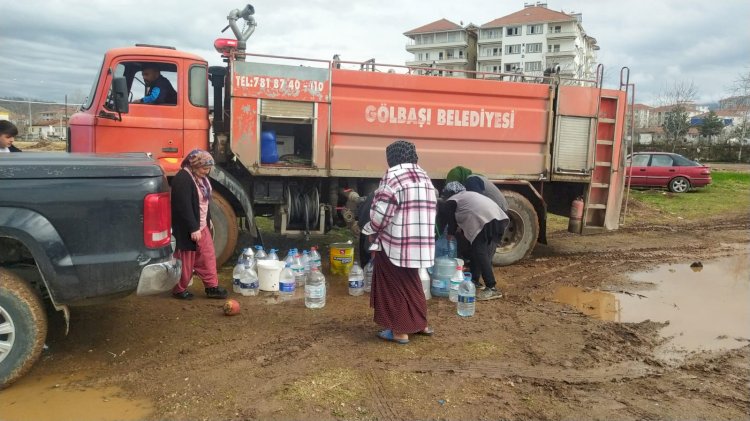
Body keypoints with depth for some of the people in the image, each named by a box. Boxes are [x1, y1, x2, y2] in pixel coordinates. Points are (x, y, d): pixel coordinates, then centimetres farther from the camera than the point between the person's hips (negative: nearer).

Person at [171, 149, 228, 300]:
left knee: (207, 255, 11)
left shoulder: (200, 176, 7)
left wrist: (208, 219, 21)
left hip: (201, 225, 9)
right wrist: (193, 228, -26)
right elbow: (184, 207, -27)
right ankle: (179, 290, 20)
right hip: (187, 228, -9)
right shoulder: (183, 179, -24)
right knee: (186, 260, 3)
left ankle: (212, 287, 19)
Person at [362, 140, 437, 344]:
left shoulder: (393, 176, -12)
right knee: (410, 283, 22)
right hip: (420, 242, 8)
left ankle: (400, 331, 10)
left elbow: (382, 211, -17)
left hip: (395, 242, -8)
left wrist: (372, 231, -1)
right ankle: (420, 324, 30)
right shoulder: (424, 177, 13)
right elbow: (431, 208, 13)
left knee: (395, 285, 4)